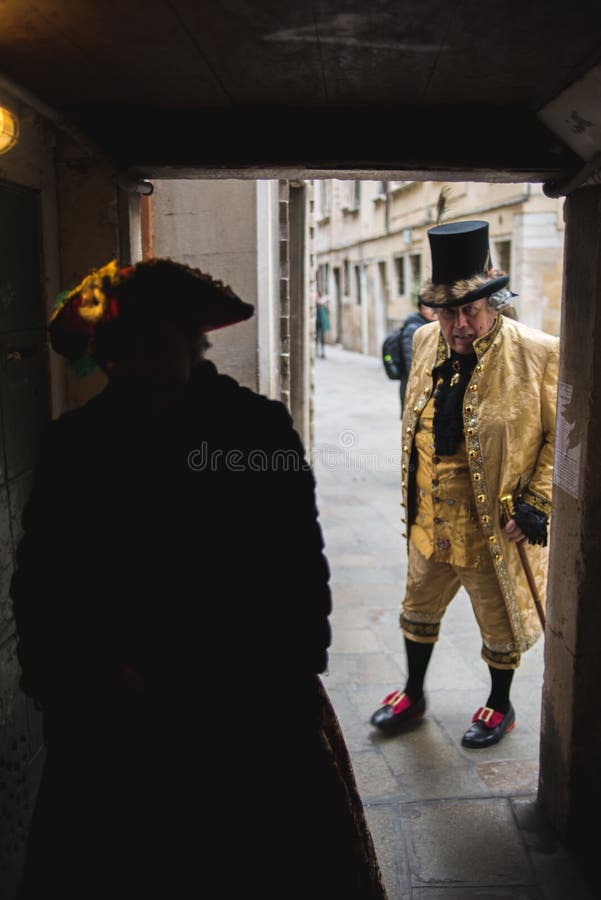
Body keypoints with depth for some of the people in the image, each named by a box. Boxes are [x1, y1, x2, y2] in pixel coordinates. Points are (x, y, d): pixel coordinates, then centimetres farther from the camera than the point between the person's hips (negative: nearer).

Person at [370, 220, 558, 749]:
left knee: (501, 625, 16)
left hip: (495, 527, -5)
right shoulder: (426, 342, 0)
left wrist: (537, 504, -15)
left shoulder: (537, 354, -18)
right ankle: (414, 695, 45)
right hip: (430, 521, 5)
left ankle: (500, 707, 42)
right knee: (419, 611, 21)